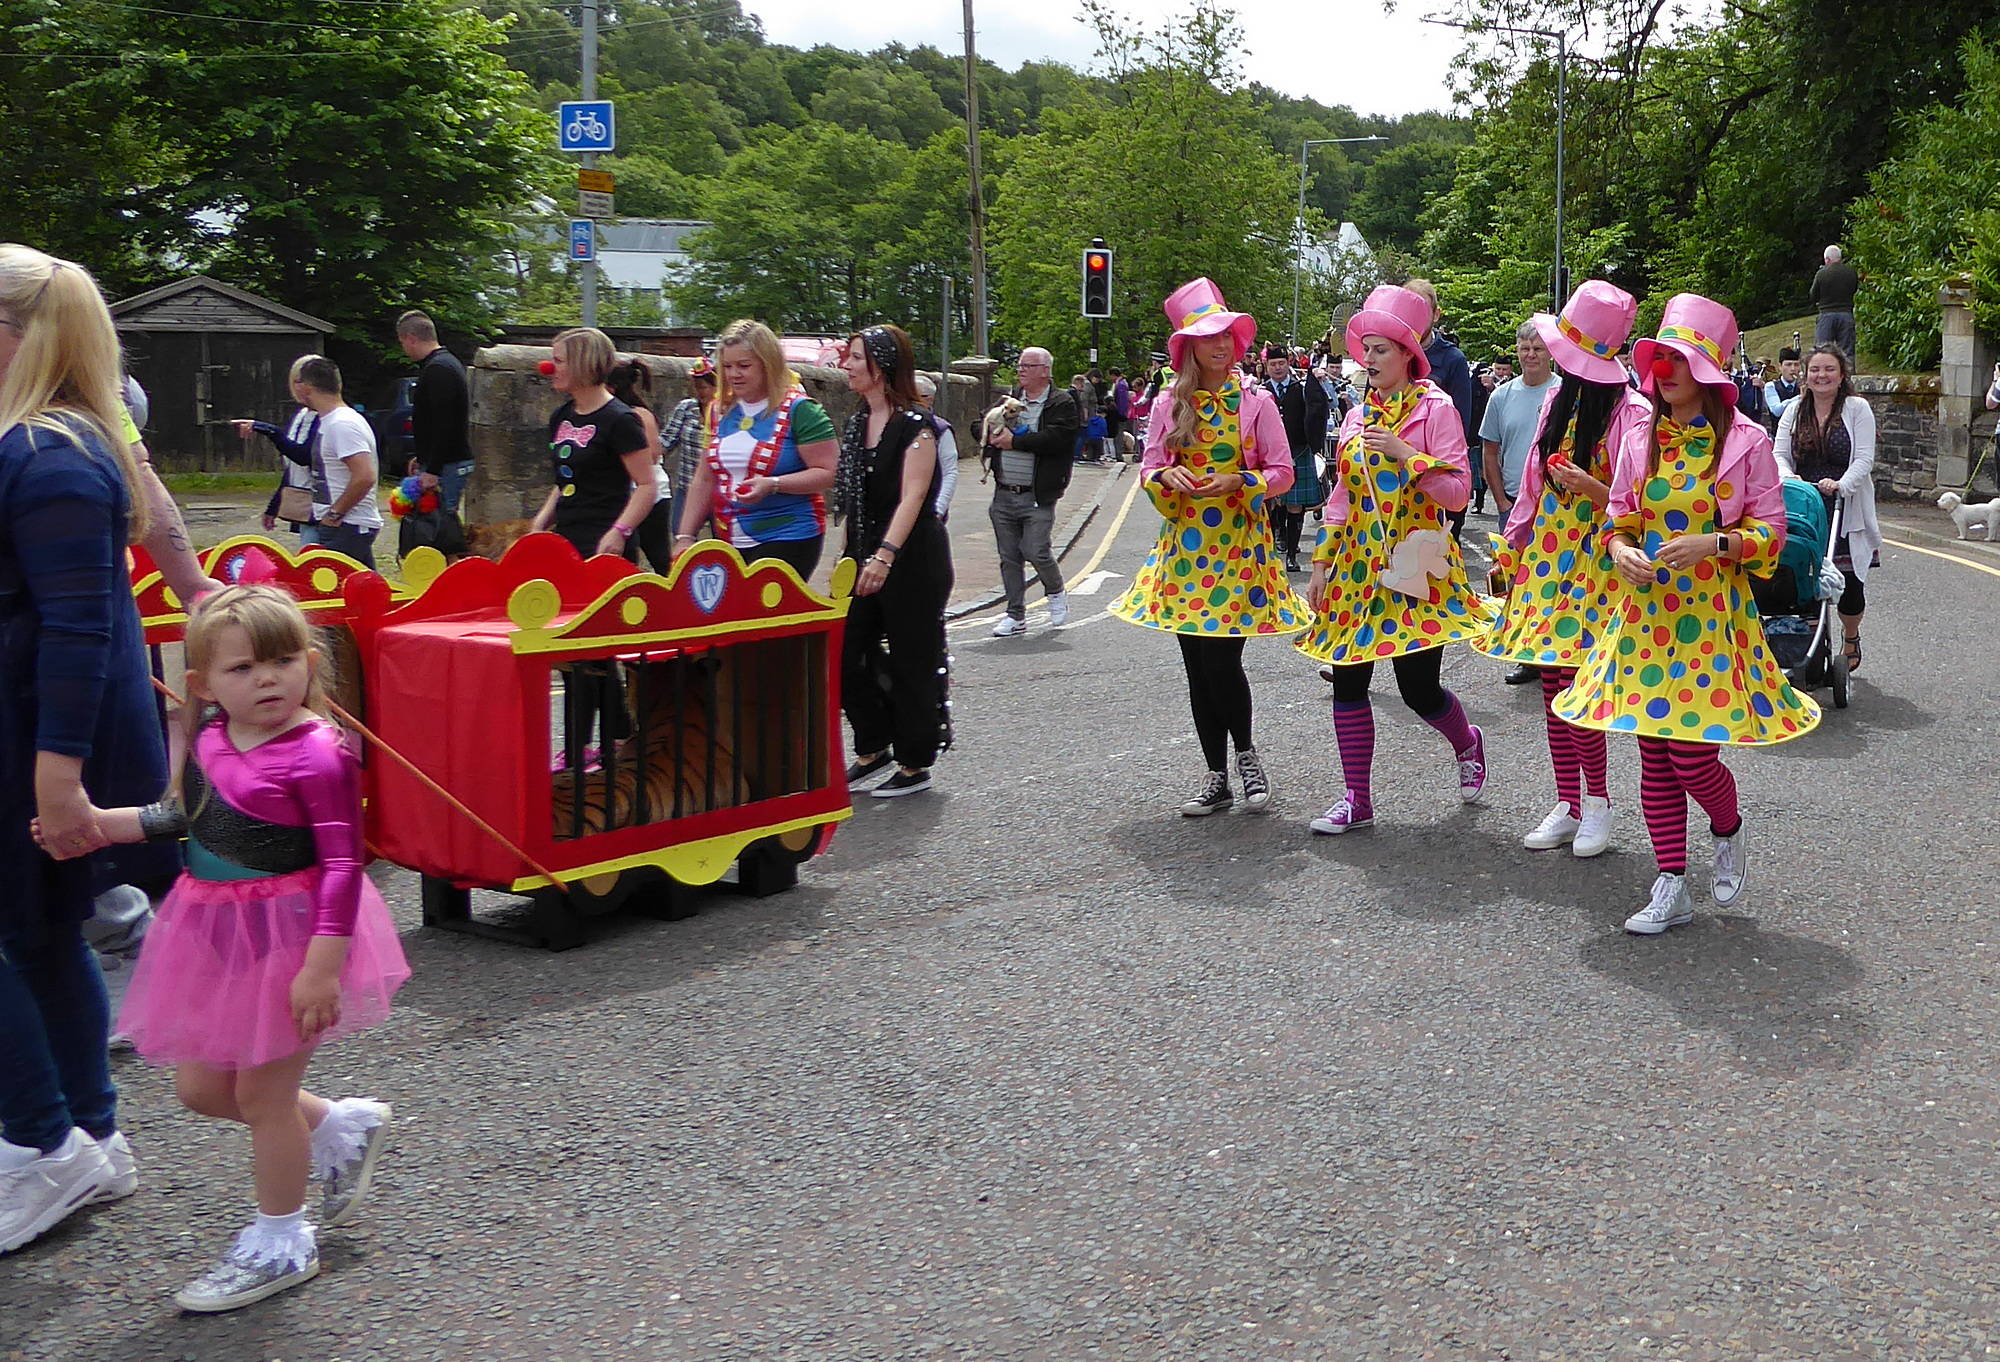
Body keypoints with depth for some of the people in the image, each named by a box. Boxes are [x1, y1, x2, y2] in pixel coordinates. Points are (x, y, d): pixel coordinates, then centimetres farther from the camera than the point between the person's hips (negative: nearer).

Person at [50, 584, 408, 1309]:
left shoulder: (317, 756, -20)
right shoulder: (207, 738, 3)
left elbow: (343, 863, -21)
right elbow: (185, 817, 20)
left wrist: (324, 965, -25)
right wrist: (102, 823, 10)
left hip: (288, 937, -8)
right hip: (213, 935, 8)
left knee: (260, 1092, 4)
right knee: (200, 1086, 15)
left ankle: (280, 1242, 25)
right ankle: (340, 1127, 36)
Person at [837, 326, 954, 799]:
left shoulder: (915, 424, -11)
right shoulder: (856, 425, 12)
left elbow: (912, 498, -20)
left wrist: (885, 555, -30)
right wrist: (847, 559, 15)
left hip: (912, 560, -8)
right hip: (864, 559, 8)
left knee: (911, 663, 0)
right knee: (845, 655, 5)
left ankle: (915, 765, 11)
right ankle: (873, 747, 22)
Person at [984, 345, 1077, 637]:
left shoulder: (1062, 403, -4)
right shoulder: (1009, 398, 14)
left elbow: (1054, 438, -19)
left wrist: (1014, 441, -15)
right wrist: (994, 431, -11)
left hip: (1037, 496, -5)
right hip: (1004, 494, 5)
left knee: (1036, 551, -9)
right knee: (1009, 557, 8)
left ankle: (1056, 593, 21)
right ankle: (1015, 616, 17)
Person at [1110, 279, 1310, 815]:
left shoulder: (1255, 400, -1)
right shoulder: (1169, 404, 5)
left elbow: (1282, 472, -1)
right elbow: (1148, 468, 8)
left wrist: (1237, 481, -17)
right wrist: (1167, 477, -14)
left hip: (1239, 542, -3)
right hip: (1184, 545, 3)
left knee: (1222, 661, -11)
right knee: (1197, 666, 6)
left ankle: (1246, 753, 17)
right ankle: (1217, 779, 18)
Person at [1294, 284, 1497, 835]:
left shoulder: (1435, 408, -6)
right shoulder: (1358, 416, 11)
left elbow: (1457, 490, -11)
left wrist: (1404, 453, -20)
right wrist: (1321, 564, 12)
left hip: (1414, 563, -5)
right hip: (1358, 563, 6)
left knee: (1419, 688, -3)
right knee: (1347, 681, 1)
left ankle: (1467, 744, 31)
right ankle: (1357, 799, 10)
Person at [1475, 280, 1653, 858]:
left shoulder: (1631, 412, -12)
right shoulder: (1559, 399, 11)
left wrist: (1591, 488, -25)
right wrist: (1510, 547, 19)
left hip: (1596, 559, -7)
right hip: (1546, 555, 7)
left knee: (1575, 677, -11)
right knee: (1552, 681, 8)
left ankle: (1596, 798, 6)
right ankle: (1568, 805, 17)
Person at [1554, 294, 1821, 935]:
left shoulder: (1744, 441, -5)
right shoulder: (1641, 439, 6)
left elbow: (1771, 533, -3)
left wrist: (1714, 544, -20)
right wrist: (1620, 548, -8)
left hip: (1712, 613, -4)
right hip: (1646, 611, 4)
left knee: (1693, 754, -7)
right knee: (1655, 755, 5)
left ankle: (1729, 835, 28)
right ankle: (1671, 889, 16)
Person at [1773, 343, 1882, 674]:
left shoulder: (1858, 409, 0)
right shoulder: (1794, 411, 9)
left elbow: (1864, 459, -8)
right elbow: (1779, 454, 3)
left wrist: (1841, 485, -25)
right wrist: (1787, 476, -19)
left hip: (1846, 511, -2)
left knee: (1849, 581, 1)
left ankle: (1851, 639, 28)